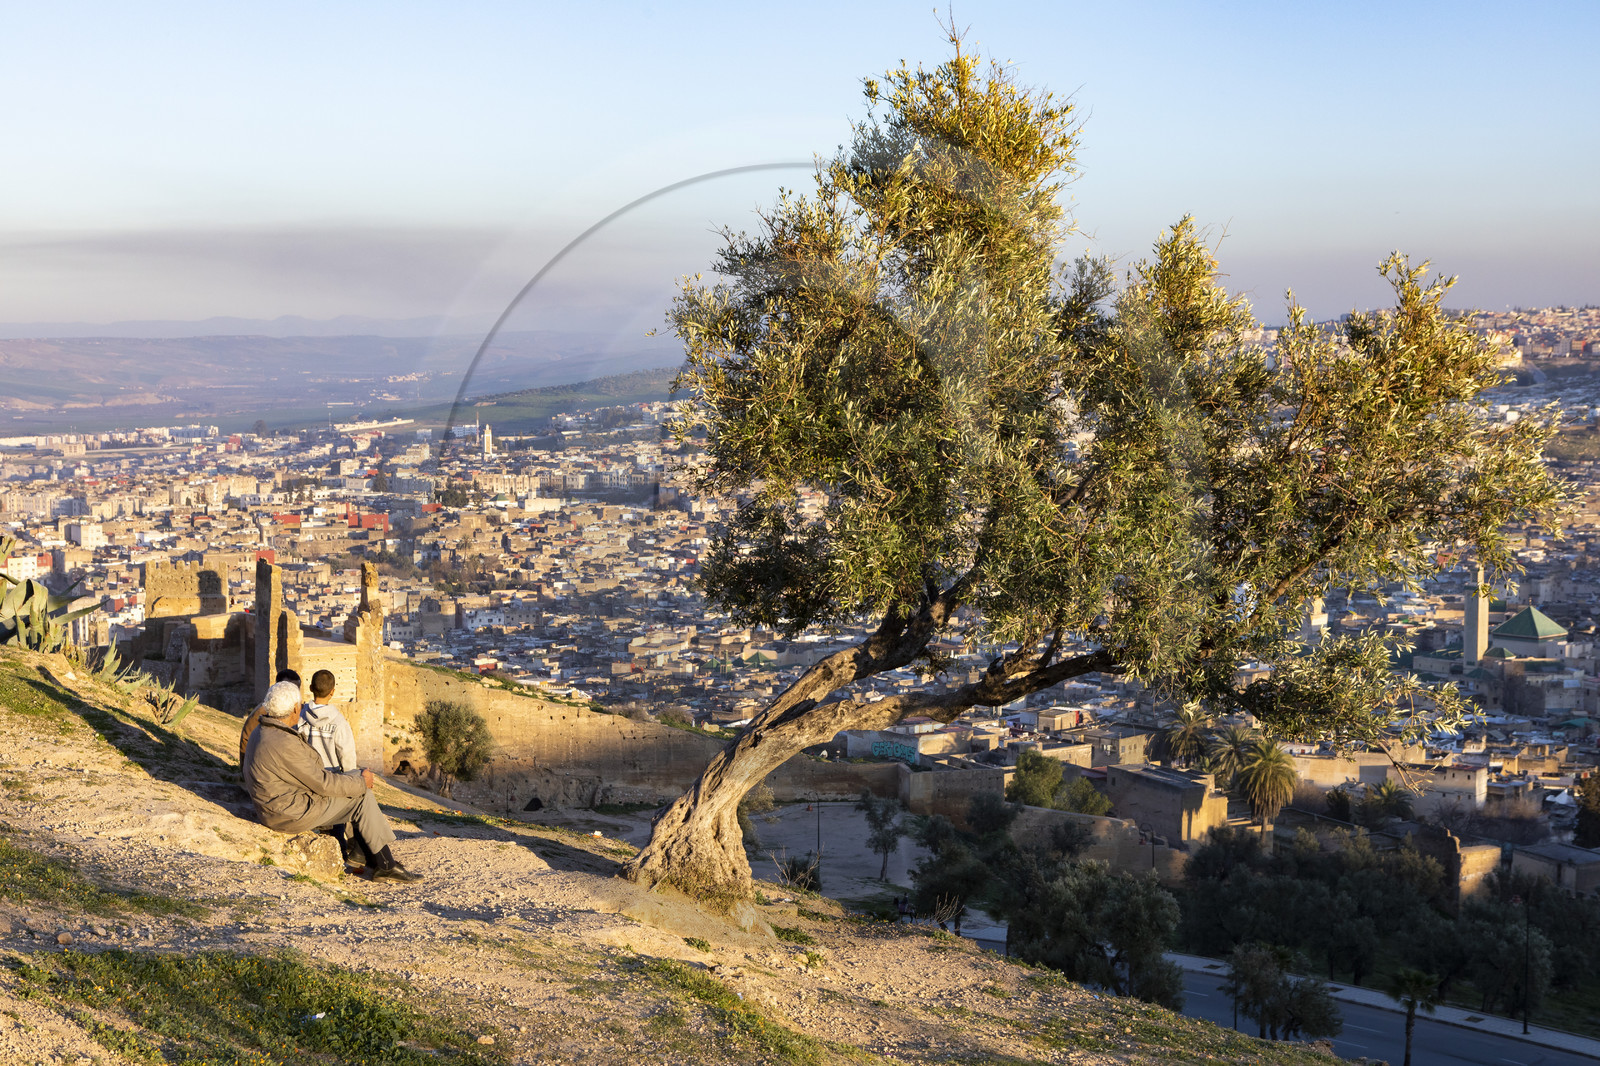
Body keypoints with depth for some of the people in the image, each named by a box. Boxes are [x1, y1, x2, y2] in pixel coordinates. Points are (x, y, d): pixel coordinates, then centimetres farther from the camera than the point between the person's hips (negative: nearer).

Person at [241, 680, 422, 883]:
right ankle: (385, 864, 6)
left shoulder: (260, 734, 7)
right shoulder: (284, 745, -26)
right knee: (362, 797, -4)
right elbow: (321, 783, -20)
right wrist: (361, 782, -6)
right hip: (294, 813, -10)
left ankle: (375, 864, 13)